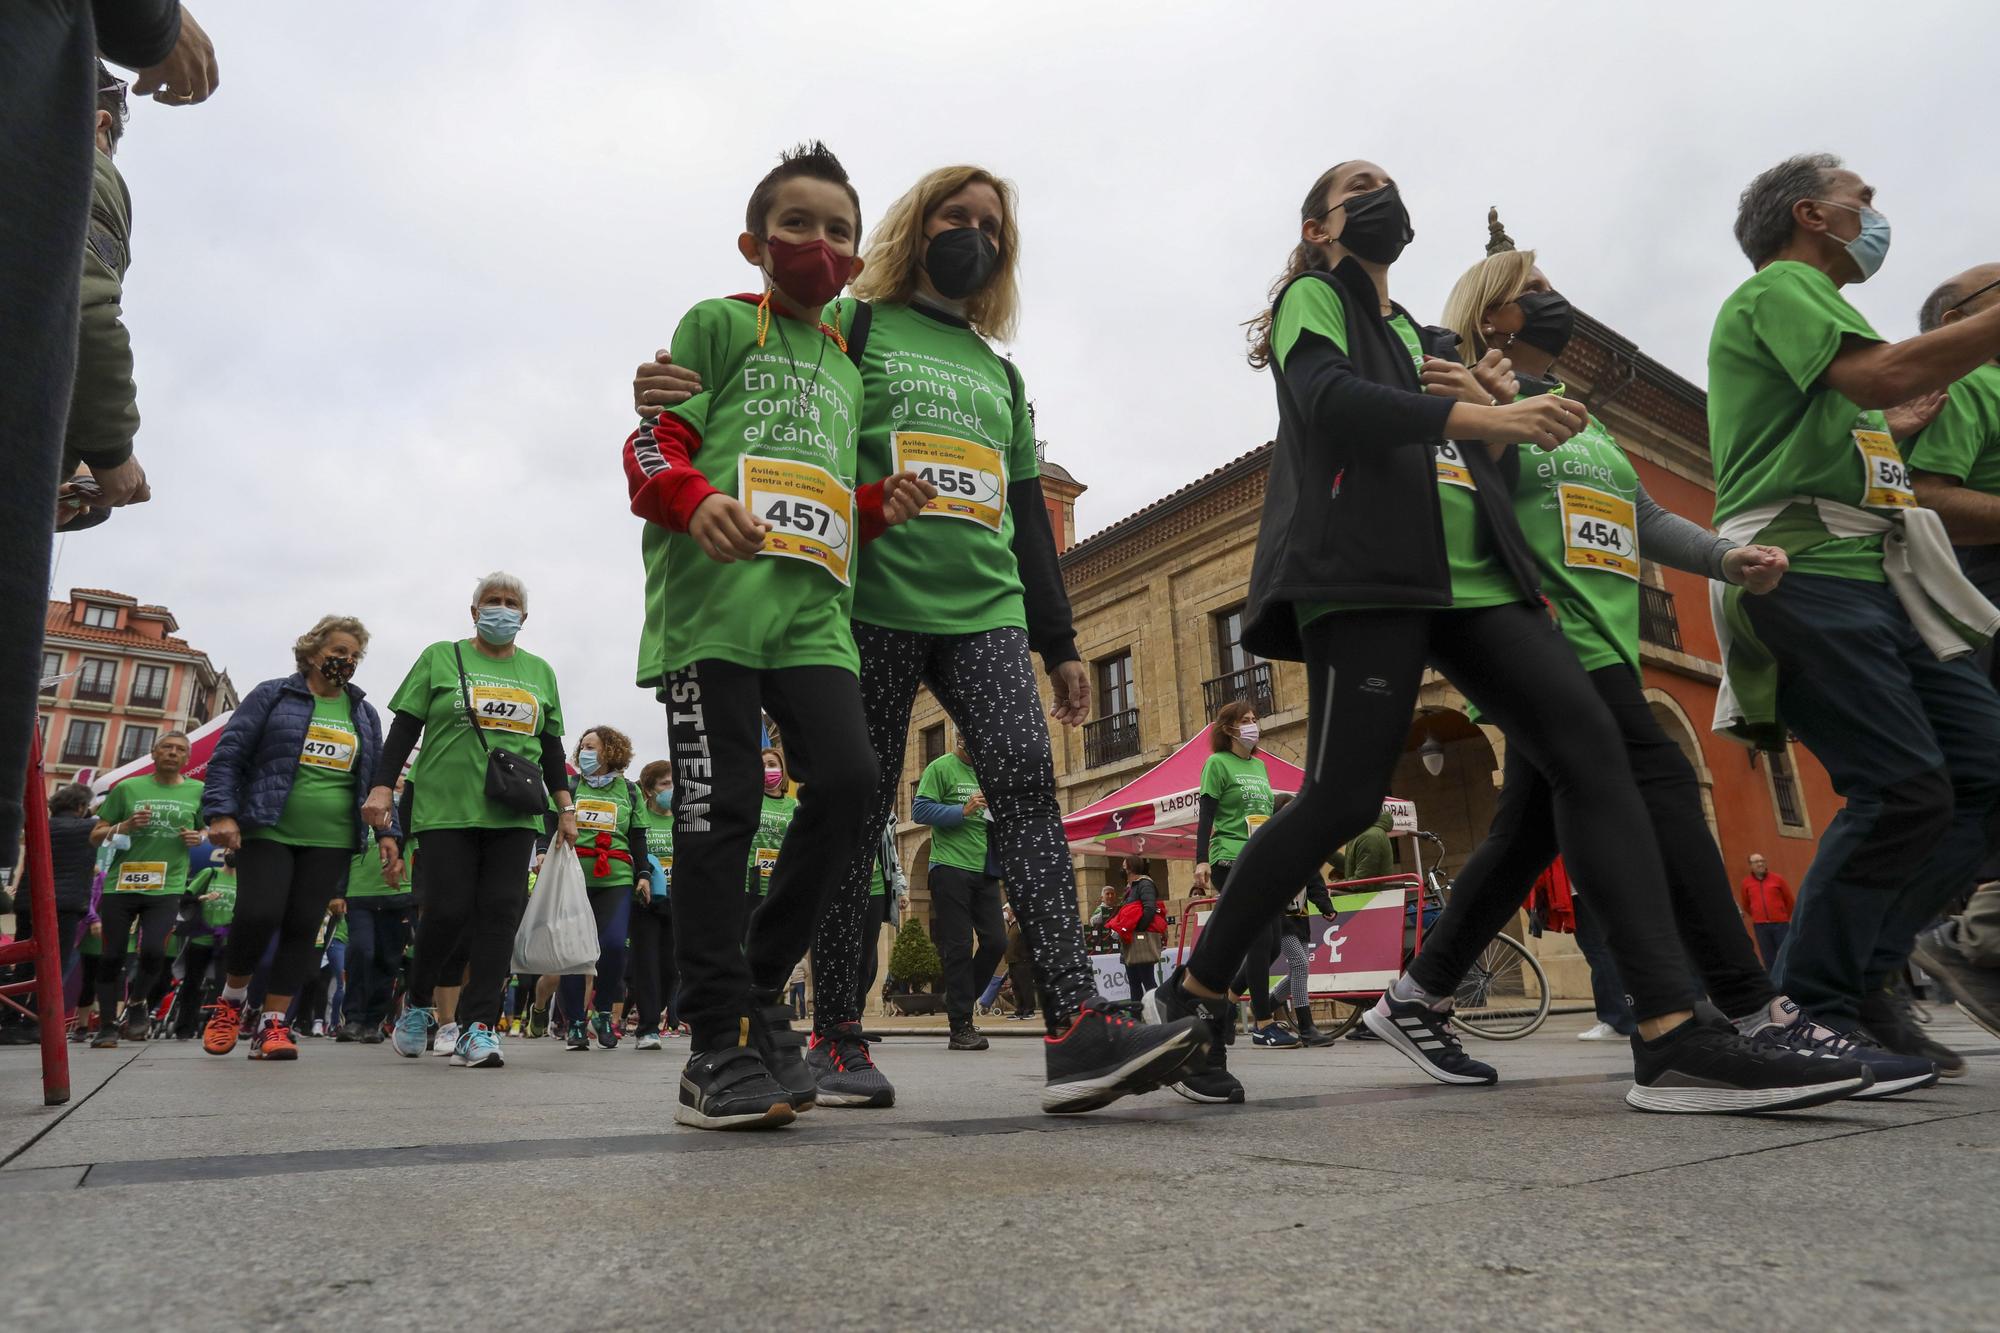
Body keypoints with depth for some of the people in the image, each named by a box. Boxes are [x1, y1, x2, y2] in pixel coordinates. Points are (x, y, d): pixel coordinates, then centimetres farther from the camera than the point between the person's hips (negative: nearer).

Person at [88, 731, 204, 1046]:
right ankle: (107, 1025, 20)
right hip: (120, 884, 0)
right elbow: (95, 837, 6)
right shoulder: (128, 788, 3)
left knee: (153, 951, -13)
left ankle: (138, 1004, 16)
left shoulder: (198, 791, 6)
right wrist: (126, 825, -12)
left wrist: (198, 838, -3)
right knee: (112, 957, 4)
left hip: (166, 888, 0)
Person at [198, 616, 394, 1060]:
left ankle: (273, 1023, 9)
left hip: (331, 841, 3)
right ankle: (231, 1000, 13)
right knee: (259, 914, -15)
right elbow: (228, 755, 1)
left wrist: (389, 832, 7)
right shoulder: (272, 696, 5)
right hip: (268, 832, -3)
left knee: (302, 928, -1)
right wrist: (222, 812, -11)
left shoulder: (365, 714, 16)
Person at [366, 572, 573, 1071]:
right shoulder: (440, 658, 8)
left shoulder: (540, 672, 16)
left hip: (514, 817, 3)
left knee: (500, 914, -5)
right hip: (447, 809, -2)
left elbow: (551, 748, 18)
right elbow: (403, 729, 5)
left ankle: (476, 1027, 0)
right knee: (448, 911, -5)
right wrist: (383, 787, -5)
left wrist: (565, 808, 11)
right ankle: (418, 1003, 22)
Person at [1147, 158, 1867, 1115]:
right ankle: (1190, 995, 2)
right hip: (1367, 576, -7)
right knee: (1344, 799, -15)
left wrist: (1496, 416, 7)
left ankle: (1673, 1040, -15)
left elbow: (1484, 476, 27)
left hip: (1469, 579, 7)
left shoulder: (1430, 343, 31)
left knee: (1591, 749, -11)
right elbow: (1330, 399, -11)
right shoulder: (1313, 298, 12)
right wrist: (1478, 415, -20)